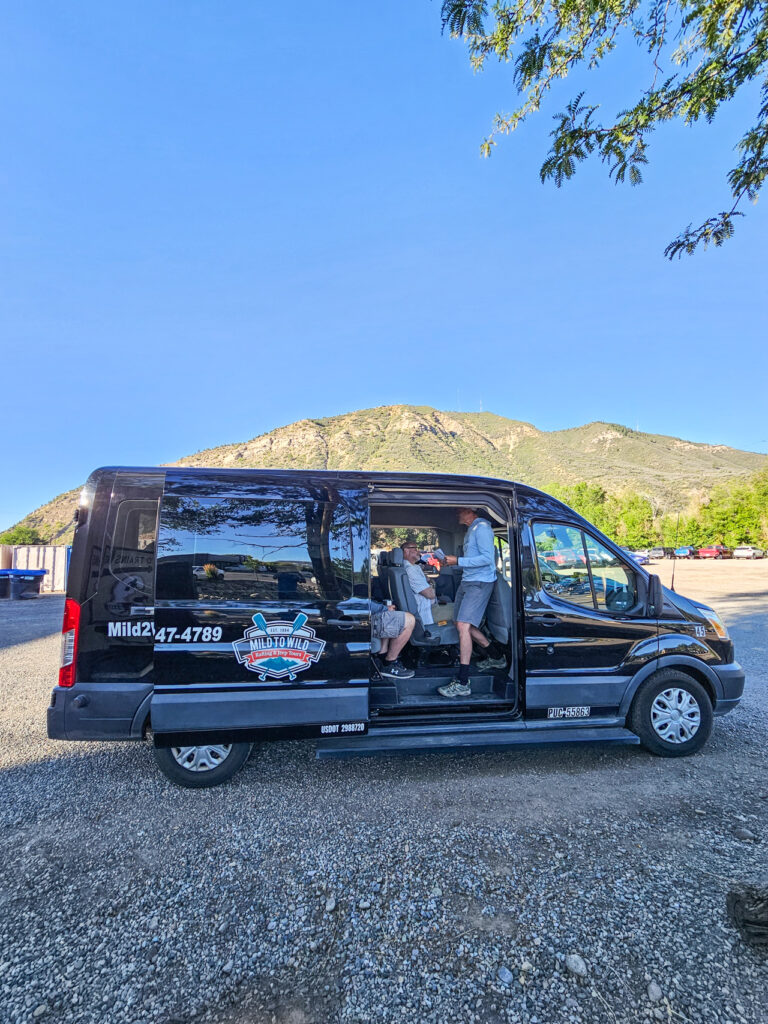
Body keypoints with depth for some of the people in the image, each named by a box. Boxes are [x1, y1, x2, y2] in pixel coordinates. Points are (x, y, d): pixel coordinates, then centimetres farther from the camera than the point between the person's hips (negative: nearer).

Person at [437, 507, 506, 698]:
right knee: (464, 625, 14)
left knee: (463, 625, -16)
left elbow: (487, 558, -21)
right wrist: (452, 562, 12)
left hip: (480, 582, -10)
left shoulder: (481, 527, -12)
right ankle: (496, 657, 32)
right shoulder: (470, 530, 17)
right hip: (467, 581, 10)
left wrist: (458, 561, -19)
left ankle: (462, 683, -14)